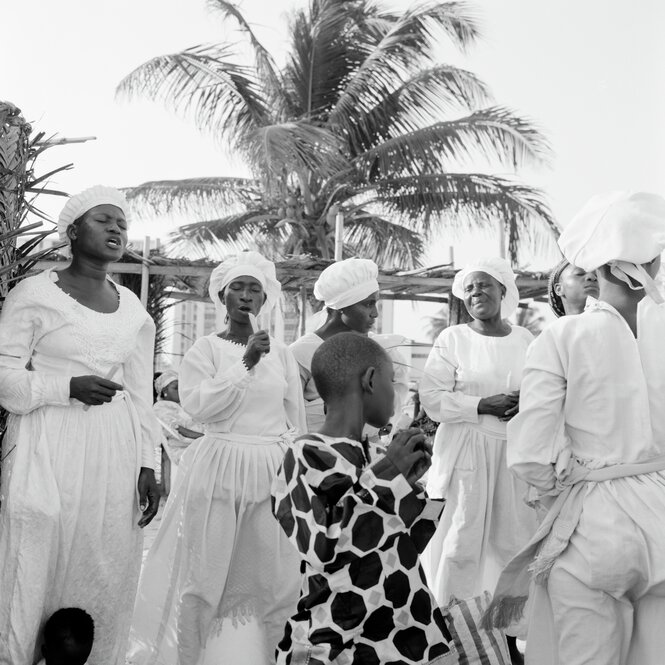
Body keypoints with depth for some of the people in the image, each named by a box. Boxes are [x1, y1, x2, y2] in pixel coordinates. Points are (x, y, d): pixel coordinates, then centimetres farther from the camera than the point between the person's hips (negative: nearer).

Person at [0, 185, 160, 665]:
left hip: (115, 454, 4)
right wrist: (69, 387, -16)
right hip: (49, 451, -4)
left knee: (107, 580, 7)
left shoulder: (133, 309, 12)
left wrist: (147, 464, 8)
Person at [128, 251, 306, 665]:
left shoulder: (281, 353, 7)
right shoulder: (206, 349, -1)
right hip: (220, 468, -2)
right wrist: (245, 363, -18)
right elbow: (198, 405, -16)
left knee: (270, 574, 4)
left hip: (274, 470, 3)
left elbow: (296, 417, 12)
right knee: (210, 570, 4)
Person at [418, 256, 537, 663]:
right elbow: (433, 399, -7)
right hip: (467, 453, -3)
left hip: (517, 453, 3)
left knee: (514, 541, 5)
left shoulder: (525, 339, 10)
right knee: (463, 541, -4)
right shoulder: (453, 339, -1)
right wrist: (484, 406, -17)